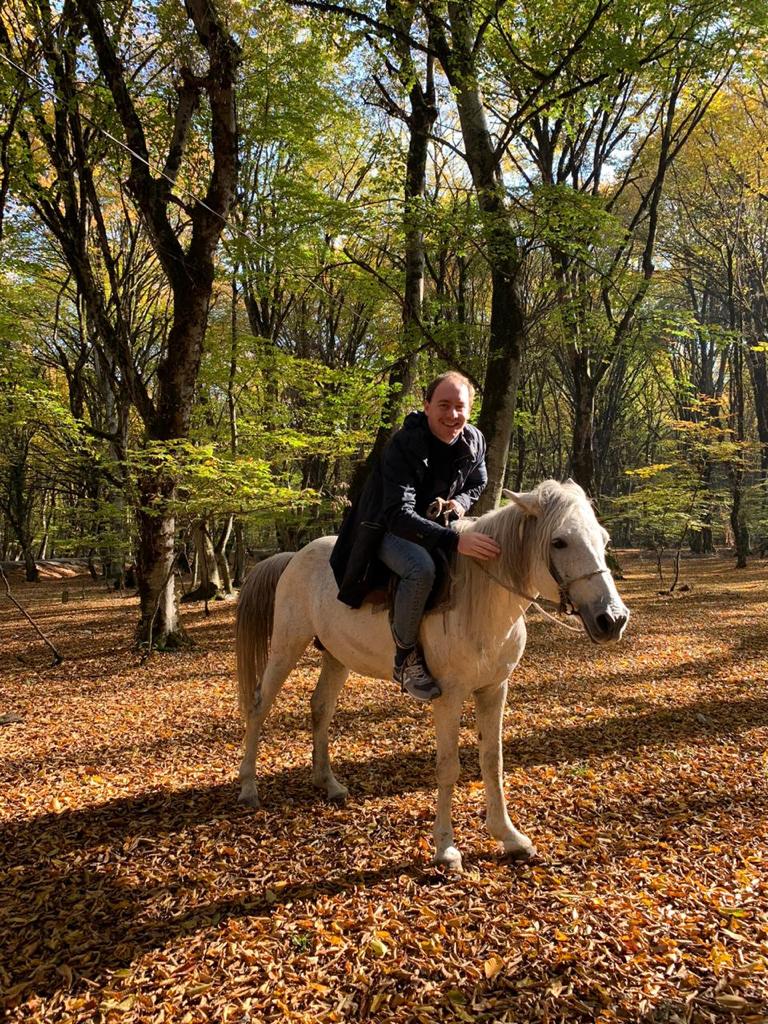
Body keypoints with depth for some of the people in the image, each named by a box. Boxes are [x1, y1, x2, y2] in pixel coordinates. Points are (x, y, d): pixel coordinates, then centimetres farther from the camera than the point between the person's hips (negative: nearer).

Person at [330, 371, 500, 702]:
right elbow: (399, 514, -38)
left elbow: (477, 484, 11)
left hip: (435, 521, 7)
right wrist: (454, 541, -49)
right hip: (387, 529, -7)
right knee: (421, 567, -37)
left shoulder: (475, 441, -8)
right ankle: (406, 656, -16)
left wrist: (460, 502, -14)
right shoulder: (403, 446, -29)